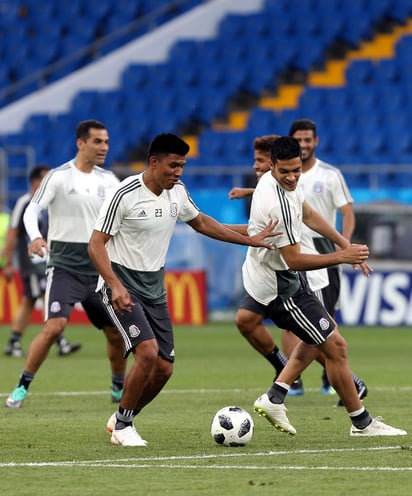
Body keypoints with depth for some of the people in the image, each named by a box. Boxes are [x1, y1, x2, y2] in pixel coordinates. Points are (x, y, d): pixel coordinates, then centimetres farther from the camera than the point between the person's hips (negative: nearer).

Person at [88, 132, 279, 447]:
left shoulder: (177, 192, 4)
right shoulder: (126, 194, -17)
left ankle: (121, 420, 24)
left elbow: (200, 222, 22)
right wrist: (116, 286, -30)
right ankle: (122, 427, -6)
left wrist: (249, 240, 19)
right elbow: (96, 244, -17)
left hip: (154, 289, 7)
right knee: (148, 352, -24)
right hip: (121, 285, -7)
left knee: (164, 368, 1)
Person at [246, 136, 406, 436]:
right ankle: (362, 423, 9)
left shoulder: (274, 179, 0)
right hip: (280, 287, -10)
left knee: (327, 330, 25)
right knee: (336, 346, -3)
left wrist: (345, 244, 13)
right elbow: (294, 260, -27)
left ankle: (274, 397, 18)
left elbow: (308, 214, 17)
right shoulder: (279, 204, -31)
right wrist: (342, 257, -23)